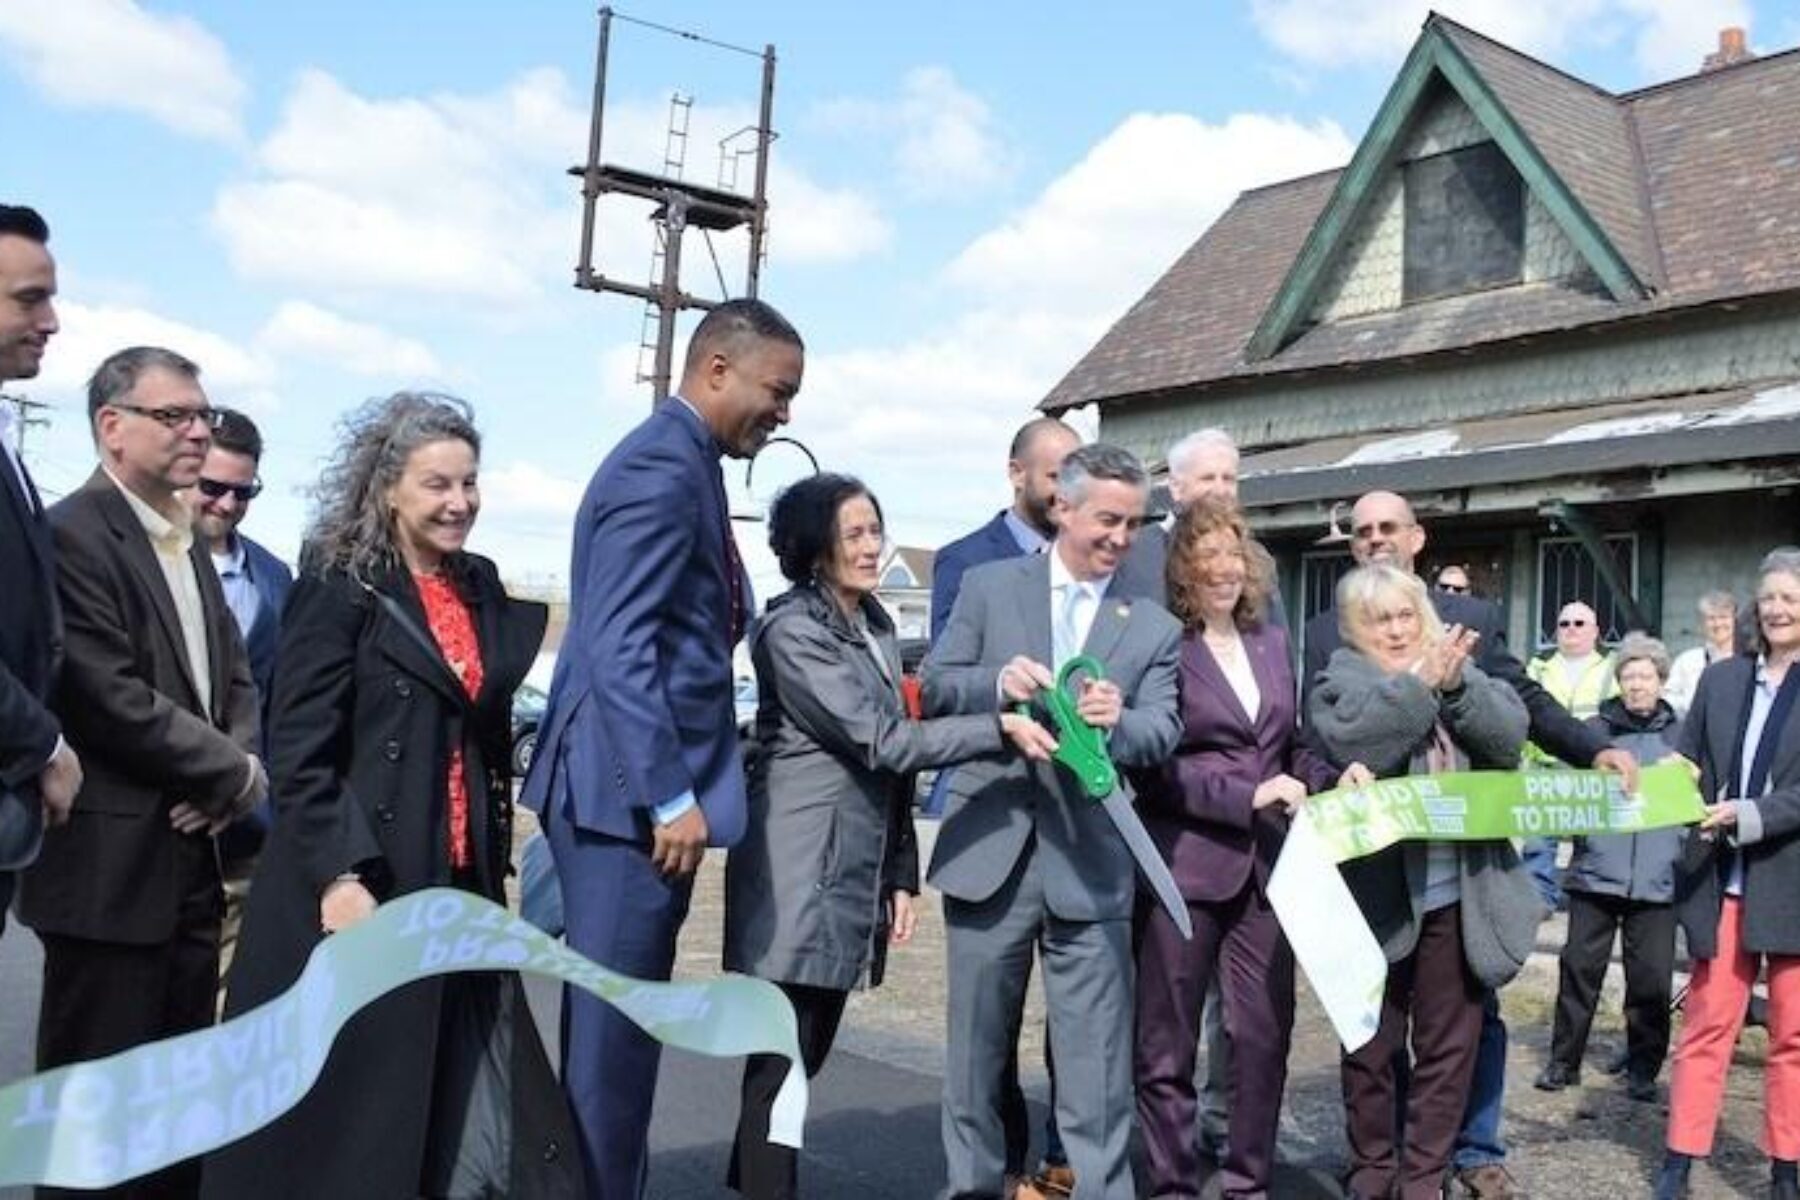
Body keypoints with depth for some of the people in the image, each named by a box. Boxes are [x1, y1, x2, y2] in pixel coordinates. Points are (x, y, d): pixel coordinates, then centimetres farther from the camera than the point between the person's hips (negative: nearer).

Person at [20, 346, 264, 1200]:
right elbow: (112, 701, -21)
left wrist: (238, 777, -3)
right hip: (112, 866, -8)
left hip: (192, 858, 8)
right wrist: (234, 775, -11)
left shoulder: (188, 542, 16)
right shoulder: (72, 535, -13)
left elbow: (235, 677, 16)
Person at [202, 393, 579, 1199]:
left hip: (461, 888, 6)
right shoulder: (338, 588, -6)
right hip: (352, 885, -6)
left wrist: (495, 864, 15)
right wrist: (338, 876, -19)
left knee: (467, 1112, 5)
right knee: (333, 1113, 3)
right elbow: (299, 752, -11)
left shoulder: (483, 592, 13)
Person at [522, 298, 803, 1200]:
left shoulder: (682, 463, 16)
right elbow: (617, 648, -22)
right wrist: (671, 797, -21)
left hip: (642, 787, 10)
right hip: (631, 792, -10)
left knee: (614, 1024, 17)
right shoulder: (662, 466, -15)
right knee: (612, 1029, -1)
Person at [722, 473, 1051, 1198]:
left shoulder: (877, 627, 14)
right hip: (799, 871, -8)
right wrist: (1000, 728, -21)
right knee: (784, 1055, -3)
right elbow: (879, 742, -19)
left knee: (812, 1048, 14)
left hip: (855, 871, 8)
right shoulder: (792, 631, -12)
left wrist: (900, 875, 13)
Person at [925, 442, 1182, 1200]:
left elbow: (1163, 733, -2)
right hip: (990, 849, 0)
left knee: (1096, 1060, 0)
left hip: (1089, 863, 0)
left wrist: (1118, 721, -25)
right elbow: (935, 688, 2)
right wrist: (997, 683, -19)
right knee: (976, 1045, 13)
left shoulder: (1154, 627, 9)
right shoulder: (988, 587, 6)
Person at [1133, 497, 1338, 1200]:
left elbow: (1288, 748, 18)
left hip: (1264, 866, 6)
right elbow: (1157, 766, -13)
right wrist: (1248, 795, -18)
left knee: (1265, 1033, 9)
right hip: (1184, 865, -6)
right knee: (1168, 1042, 4)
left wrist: (1332, 780, 0)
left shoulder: (1273, 643, 13)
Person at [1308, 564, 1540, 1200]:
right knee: (1372, 1044, 9)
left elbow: (1510, 735, -4)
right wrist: (1418, 683, -20)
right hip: (1380, 893, -3)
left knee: (1449, 1044, 10)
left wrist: (1456, 684, -17)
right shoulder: (1338, 680, 0)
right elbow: (1354, 744, -21)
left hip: (1460, 893, 3)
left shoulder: (1462, 668, 11)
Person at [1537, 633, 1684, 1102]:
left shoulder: (1680, 734, 7)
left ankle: (1643, 1068, 20)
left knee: (1651, 976, 4)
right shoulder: (1594, 730, 5)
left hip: (1656, 878, 0)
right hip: (1596, 870, 0)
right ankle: (1564, 1060, 16)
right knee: (1580, 966, 3)